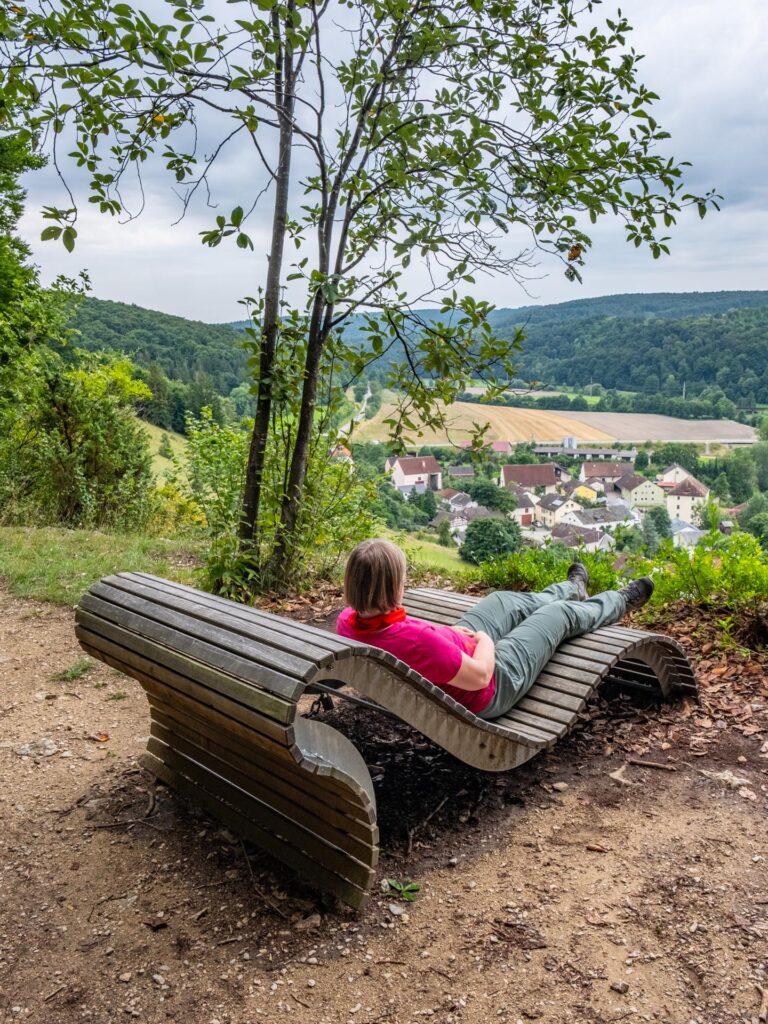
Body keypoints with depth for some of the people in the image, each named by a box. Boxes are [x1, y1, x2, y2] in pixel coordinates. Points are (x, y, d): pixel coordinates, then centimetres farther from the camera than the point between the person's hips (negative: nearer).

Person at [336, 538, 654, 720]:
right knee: (561, 613, 13)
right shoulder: (417, 641, -45)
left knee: (508, 601, 26)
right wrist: (485, 639, -11)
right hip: (488, 693, -7)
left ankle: (572, 588, 60)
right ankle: (621, 601, 49)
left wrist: (446, 632, -1)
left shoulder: (347, 621, -20)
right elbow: (480, 676, -30)